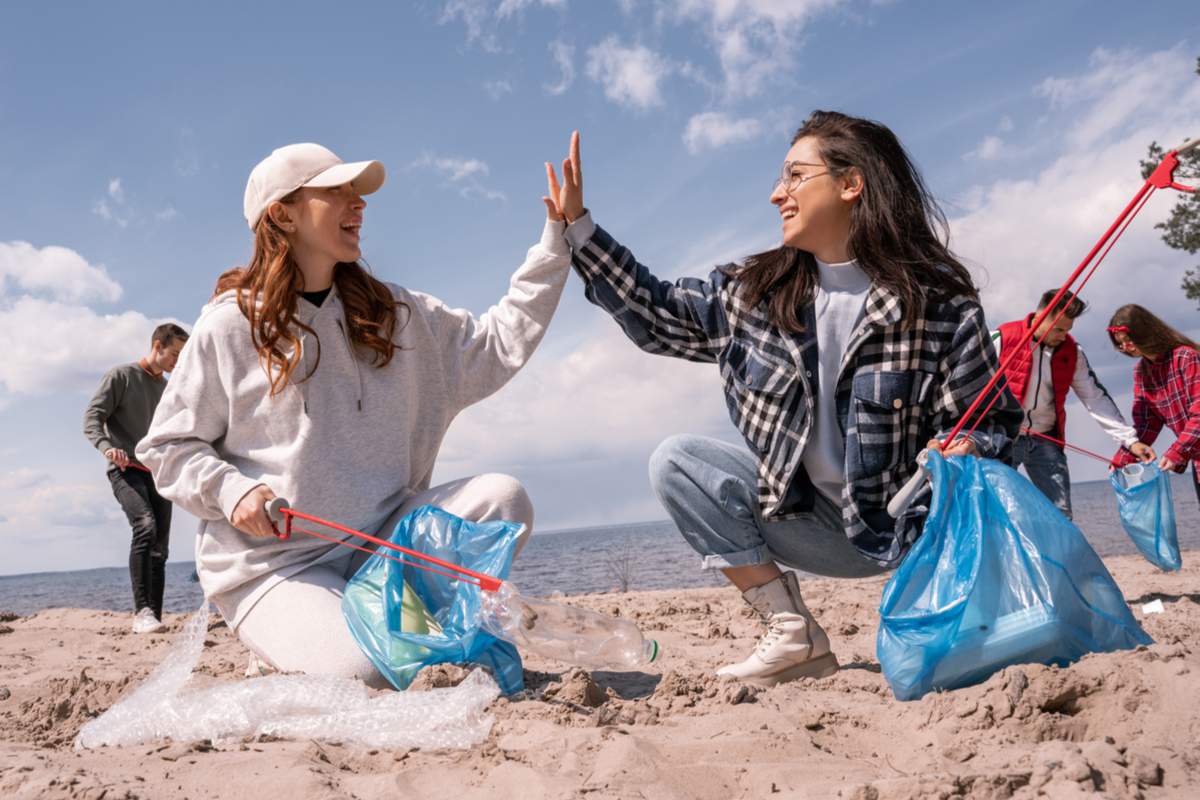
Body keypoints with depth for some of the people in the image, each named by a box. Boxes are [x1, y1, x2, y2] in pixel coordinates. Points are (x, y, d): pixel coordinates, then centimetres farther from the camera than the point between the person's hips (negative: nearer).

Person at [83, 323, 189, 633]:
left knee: (160, 549, 2)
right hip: (127, 470, -7)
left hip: (158, 474, 7)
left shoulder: (167, 389, 21)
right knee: (146, 526, -29)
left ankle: (155, 617, 5)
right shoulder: (121, 376, 2)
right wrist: (107, 446, -25)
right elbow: (92, 418, -7)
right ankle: (142, 611, -31)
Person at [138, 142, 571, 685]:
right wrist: (231, 491, -18)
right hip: (271, 563, -4)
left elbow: (496, 345, 5)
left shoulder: (394, 313, 9)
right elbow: (168, 448, 2)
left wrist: (558, 237, 1)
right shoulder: (229, 325, -4)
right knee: (363, 673, -27)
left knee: (501, 498, -17)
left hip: (379, 538, 5)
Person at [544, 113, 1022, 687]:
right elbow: (655, 313, 8)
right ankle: (793, 634, -10)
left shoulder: (937, 299, -13)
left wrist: (958, 453, -32)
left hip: (913, 521, -4)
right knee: (675, 461, -12)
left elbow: (992, 420, -8)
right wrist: (577, 226, 4)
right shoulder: (756, 292, 0)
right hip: (813, 519, 5)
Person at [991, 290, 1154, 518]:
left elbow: (1096, 398, 5)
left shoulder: (1072, 352, 4)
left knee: (1060, 513, 1)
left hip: (1045, 440, 4)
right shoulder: (1002, 339, -10)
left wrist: (1129, 439, -2)